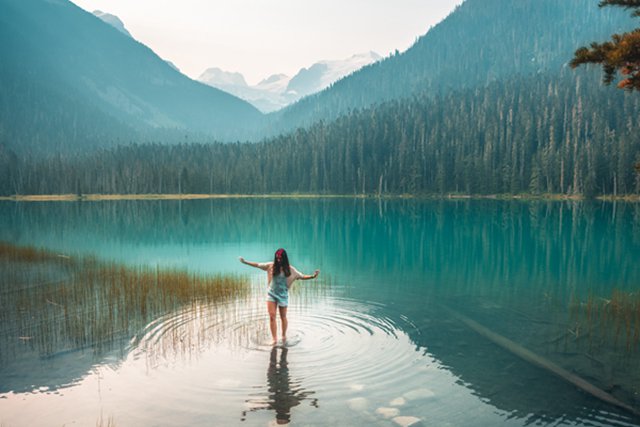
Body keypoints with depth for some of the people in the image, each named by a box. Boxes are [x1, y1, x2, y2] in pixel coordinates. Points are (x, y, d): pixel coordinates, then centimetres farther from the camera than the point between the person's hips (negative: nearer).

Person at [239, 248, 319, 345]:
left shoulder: (290, 269, -7)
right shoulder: (271, 266, -4)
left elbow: (301, 276, -6)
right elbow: (257, 265, 2)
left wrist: (313, 276, -20)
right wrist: (245, 262, 1)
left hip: (283, 295, -1)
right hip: (271, 294, 1)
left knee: (283, 317, 10)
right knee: (272, 316, -6)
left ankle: (284, 336, 32)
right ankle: (274, 339, 0)